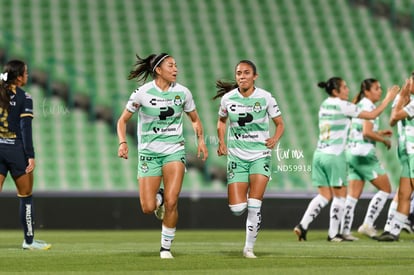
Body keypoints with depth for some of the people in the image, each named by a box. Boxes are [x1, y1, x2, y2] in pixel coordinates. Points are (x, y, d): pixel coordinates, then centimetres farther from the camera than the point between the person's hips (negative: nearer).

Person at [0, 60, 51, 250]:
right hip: (16, 150, -4)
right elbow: (25, 129, -11)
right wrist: (30, 156, -10)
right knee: (26, 196, 12)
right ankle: (29, 240, 19)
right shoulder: (24, 98, -7)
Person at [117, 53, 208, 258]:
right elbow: (123, 120, 1)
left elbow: (195, 119, 16)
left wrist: (200, 139, 0)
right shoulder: (142, 93, -7)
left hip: (175, 151, 1)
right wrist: (123, 142, -15)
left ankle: (166, 247, 3)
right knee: (148, 208, -8)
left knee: (171, 202, -14)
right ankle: (158, 197, 30)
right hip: (149, 152, -1)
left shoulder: (182, 92, 0)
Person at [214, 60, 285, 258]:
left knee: (254, 206, -13)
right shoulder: (228, 98, 0)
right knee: (237, 209, -7)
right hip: (236, 157, 2)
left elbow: (280, 124, 5)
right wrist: (222, 142, 3)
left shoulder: (265, 98, -5)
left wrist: (275, 139, -15)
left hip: (260, 155, -2)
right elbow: (221, 121, 19)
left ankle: (249, 247, 2)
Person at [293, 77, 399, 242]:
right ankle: (333, 233, 6)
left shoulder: (325, 105, 12)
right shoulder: (342, 105, -9)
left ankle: (302, 225, -4)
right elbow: (372, 115, -6)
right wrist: (388, 99, 3)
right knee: (340, 195, 5)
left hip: (319, 153, 7)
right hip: (334, 156, -7)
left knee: (324, 195, 9)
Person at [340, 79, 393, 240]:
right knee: (385, 189, 0)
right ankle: (368, 224, -5)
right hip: (364, 153, -9)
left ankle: (344, 231, 4)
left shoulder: (359, 105, 17)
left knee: (353, 195, 8)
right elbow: (367, 132, -21)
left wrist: (379, 133, 16)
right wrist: (384, 140, -8)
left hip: (352, 153, 9)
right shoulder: (368, 106, -11)